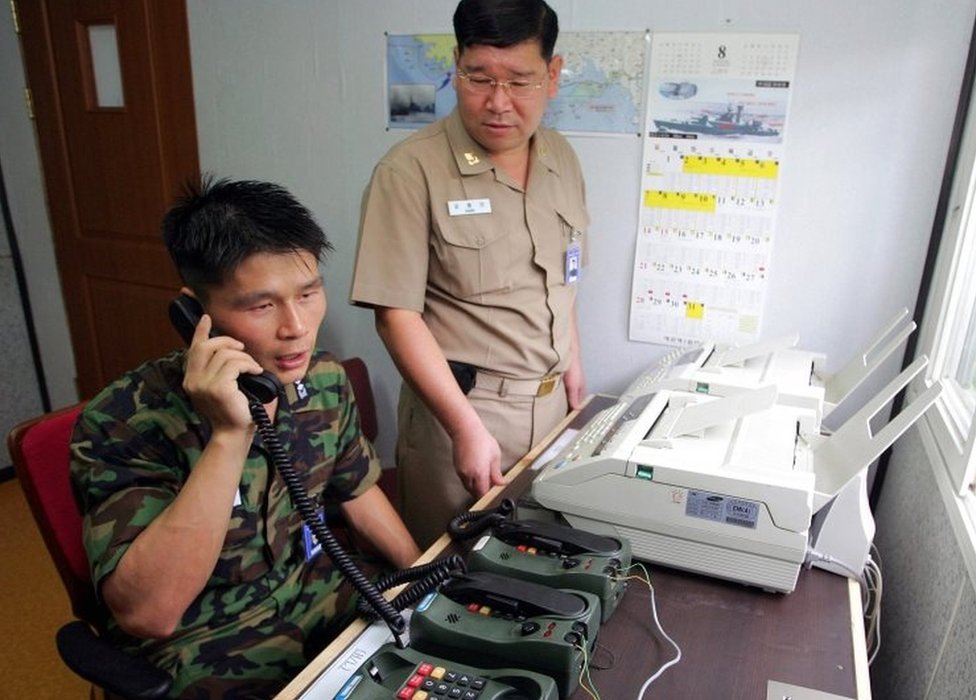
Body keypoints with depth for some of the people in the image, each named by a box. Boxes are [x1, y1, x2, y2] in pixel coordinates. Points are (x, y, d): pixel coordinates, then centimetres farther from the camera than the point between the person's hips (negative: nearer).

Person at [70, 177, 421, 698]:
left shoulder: (324, 379, -6)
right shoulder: (123, 422, -21)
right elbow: (147, 613, -28)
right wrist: (229, 437, -34)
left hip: (325, 603, 5)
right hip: (207, 658, -5)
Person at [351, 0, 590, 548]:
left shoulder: (562, 160, 4)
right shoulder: (412, 171, -16)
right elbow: (396, 314, -18)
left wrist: (571, 363, 14)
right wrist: (467, 426, -22)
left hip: (551, 401, 6)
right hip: (458, 404, -5)